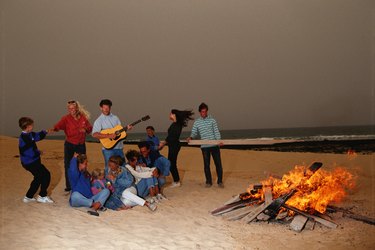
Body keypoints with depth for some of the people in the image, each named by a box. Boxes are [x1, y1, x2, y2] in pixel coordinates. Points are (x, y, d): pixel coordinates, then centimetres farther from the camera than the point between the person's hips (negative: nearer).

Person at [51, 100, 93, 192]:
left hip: (81, 144, 2)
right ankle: (68, 186, 13)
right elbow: (58, 125, -28)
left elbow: (90, 128, 7)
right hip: (69, 144, -2)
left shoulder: (83, 117, -2)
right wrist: (53, 129, -50)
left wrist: (86, 129, -16)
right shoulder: (66, 118, -10)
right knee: (68, 165, 0)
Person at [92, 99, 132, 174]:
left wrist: (126, 128, -4)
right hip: (108, 148, -5)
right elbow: (95, 134, -18)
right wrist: (109, 136, -24)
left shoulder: (115, 118, 12)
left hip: (119, 147, 5)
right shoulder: (99, 121, -5)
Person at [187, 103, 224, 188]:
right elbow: (194, 132, 3)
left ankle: (220, 181, 12)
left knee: (218, 163, 1)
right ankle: (208, 182, 18)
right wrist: (190, 137, -19)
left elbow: (216, 131, -1)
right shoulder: (197, 122, 5)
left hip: (214, 145, -1)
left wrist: (219, 140, -15)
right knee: (206, 164, 6)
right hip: (204, 146, 1)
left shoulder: (212, 120, 1)